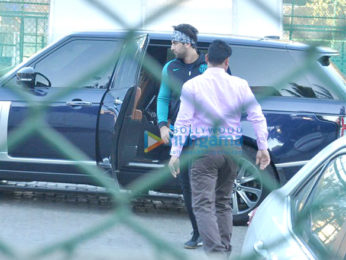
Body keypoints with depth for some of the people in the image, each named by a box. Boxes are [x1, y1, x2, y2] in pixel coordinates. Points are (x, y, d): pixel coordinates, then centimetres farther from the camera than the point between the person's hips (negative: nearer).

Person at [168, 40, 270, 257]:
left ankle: (215, 250, -22)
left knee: (203, 204, -6)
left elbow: (183, 121, -5)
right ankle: (225, 251, 19)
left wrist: (175, 153, -3)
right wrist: (263, 147, 7)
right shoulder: (240, 85, 4)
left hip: (205, 149, -3)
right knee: (223, 202, 17)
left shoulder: (192, 85, -2)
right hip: (232, 148, 4)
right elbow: (257, 117, 2)